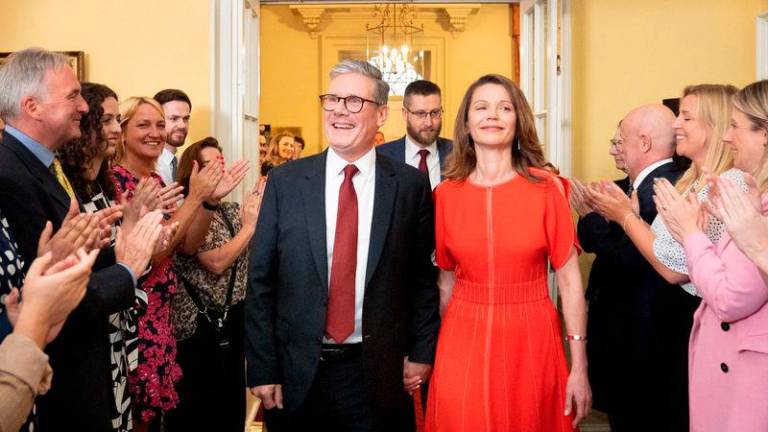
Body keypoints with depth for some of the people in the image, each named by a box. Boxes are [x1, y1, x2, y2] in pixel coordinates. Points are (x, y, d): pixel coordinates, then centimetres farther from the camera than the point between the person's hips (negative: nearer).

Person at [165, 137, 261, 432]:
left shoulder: (233, 210, 10)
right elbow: (216, 262, -23)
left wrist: (261, 214, -6)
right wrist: (249, 226, -14)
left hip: (234, 317, 7)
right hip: (202, 324, -7)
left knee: (233, 401, 16)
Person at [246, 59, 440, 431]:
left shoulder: (411, 185, -2)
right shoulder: (285, 181, -1)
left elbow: (422, 275, 4)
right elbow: (260, 279, -1)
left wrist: (422, 351, 1)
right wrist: (262, 369, -4)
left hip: (379, 375, 0)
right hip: (297, 373, 1)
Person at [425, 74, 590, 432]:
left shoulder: (546, 188, -6)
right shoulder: (446, 193, 0)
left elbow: (569, 280, -6)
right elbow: (446, 281, 9)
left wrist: (579, 368, -9)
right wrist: (440, 350, 13)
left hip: (531, 340, -1)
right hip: (463, 340, 2)